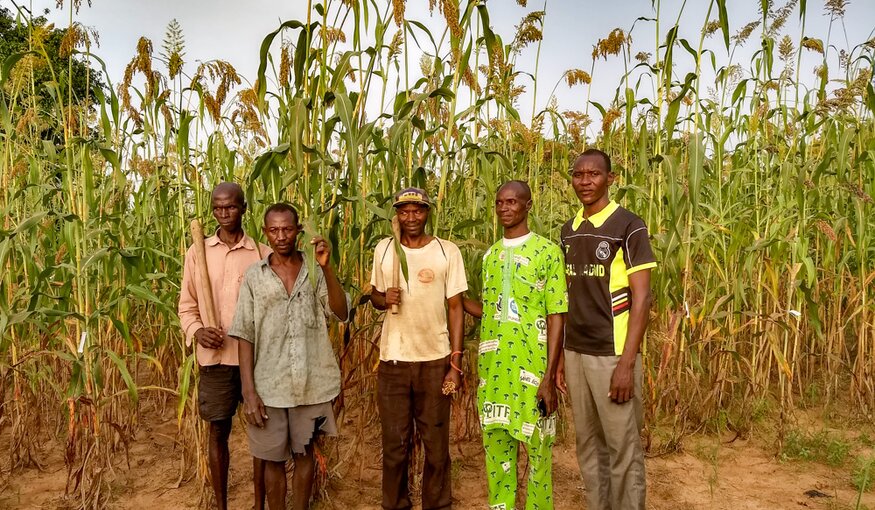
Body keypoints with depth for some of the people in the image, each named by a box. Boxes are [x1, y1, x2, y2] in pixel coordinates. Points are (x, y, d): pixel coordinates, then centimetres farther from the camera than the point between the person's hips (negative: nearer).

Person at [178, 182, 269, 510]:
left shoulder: (263, 254, 0)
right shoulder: (197, 253, 3)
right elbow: (187, 306, 7)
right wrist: (198, 331, -12)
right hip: (215, 358, 1)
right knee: (218, 431, 10)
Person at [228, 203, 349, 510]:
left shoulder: (315, 272, 0)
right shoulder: (254, 277, -1)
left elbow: (341, 313, -12)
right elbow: (245, 336, -2)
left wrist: (326, 267, -24)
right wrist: (249, 391, -8)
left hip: (311, 382, 1)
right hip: (269, 385, 0)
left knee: (304, 453, 15)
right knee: (273, 458, 12)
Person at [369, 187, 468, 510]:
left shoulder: (448, 252, -2)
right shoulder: (383, 249, 5)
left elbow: (455, 308, -2)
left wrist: (455, 364, -7)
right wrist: (383, 298, -10)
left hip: (435, 360, -1)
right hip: (393, 361, 2)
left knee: (436, 443, 8)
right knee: (394, 443, 9)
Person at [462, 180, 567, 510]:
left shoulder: (548, 251, -4)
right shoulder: (490, 255, 13)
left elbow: (557, 316, -8)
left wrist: (549, 376, -13)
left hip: (532, 367, -5)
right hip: (493, 367, 5)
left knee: (537, 449, 6)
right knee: (495, 443, 12)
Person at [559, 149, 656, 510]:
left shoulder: (628, 227, -8)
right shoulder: (569, 230, 10)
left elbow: (641, 298, -12)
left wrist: (626, 363, -17)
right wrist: (559, 358, 11)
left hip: (612, 354, -6)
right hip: (576, 353, 6)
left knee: (624, 450, 4)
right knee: (588, 446, 15)